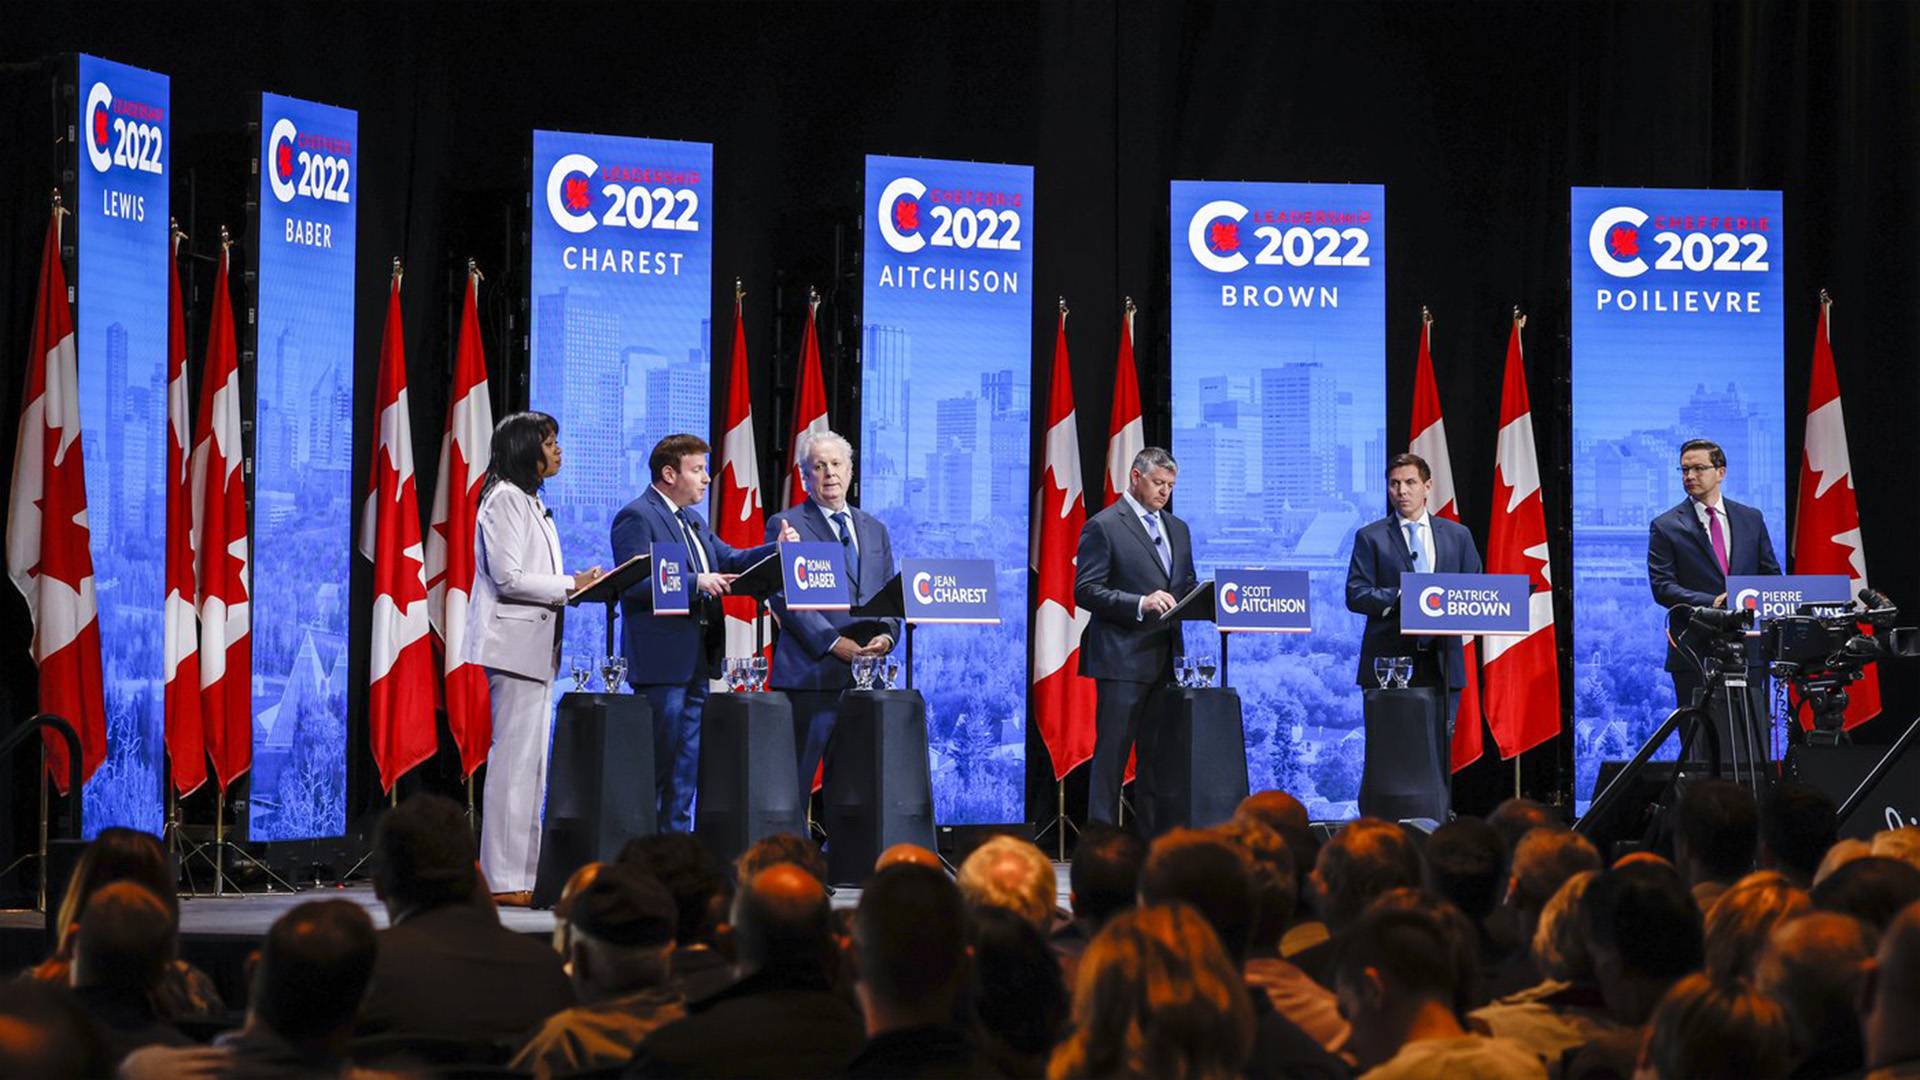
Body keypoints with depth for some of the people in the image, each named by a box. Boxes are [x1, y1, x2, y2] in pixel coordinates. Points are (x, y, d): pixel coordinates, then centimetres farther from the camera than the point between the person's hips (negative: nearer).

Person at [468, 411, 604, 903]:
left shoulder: (530, 502, 22)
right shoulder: (505, 499, -10)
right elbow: (508, 577, -17)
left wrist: (578, 584, 9)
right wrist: (570, 585, -13)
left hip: (536, 648, 11)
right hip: (515, 643, -11)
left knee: (532, 763, 10)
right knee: (514, 759, -11)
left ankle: (524, 876, 12)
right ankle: (503, 880, -11)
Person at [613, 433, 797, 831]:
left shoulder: (692, 521, 20)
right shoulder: (636, 517, -10)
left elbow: (729, 559, 18)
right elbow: (632, 585, -19)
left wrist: (779, 549, 3)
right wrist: (695, 582, -25)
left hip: (697, 662, 9)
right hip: (661, 662, -9)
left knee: (689, 760, 10)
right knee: (658, 758, -7)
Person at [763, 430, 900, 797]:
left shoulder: (874, 530, 19)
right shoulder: (786, 526, 2)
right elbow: (784, 597, -7)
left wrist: (887, 635, -3)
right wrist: (833, 643, -16)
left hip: (864, 673, 5)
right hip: (809, 671, -5)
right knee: (793, 784, -6)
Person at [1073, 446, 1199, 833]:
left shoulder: (1178, 529, 19)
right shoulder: (1103, 526, -3)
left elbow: (1187, 587, 24)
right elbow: (1085, 591, -10)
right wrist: (1140, 604, -22)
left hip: (1166, 656, 7)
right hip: (1122, 659, -7)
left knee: (1158, 756, 7)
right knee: (1112, 754, -7)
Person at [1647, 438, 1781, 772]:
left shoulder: (1751, 519, 14)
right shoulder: (1666, 527, 4)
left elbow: (1772, 577, 16)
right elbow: (1661, 587, -4)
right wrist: (1709, 603, -18)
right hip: (1696, 653, -3)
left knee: (1754, 752, 0)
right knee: (1703, 754, -4)